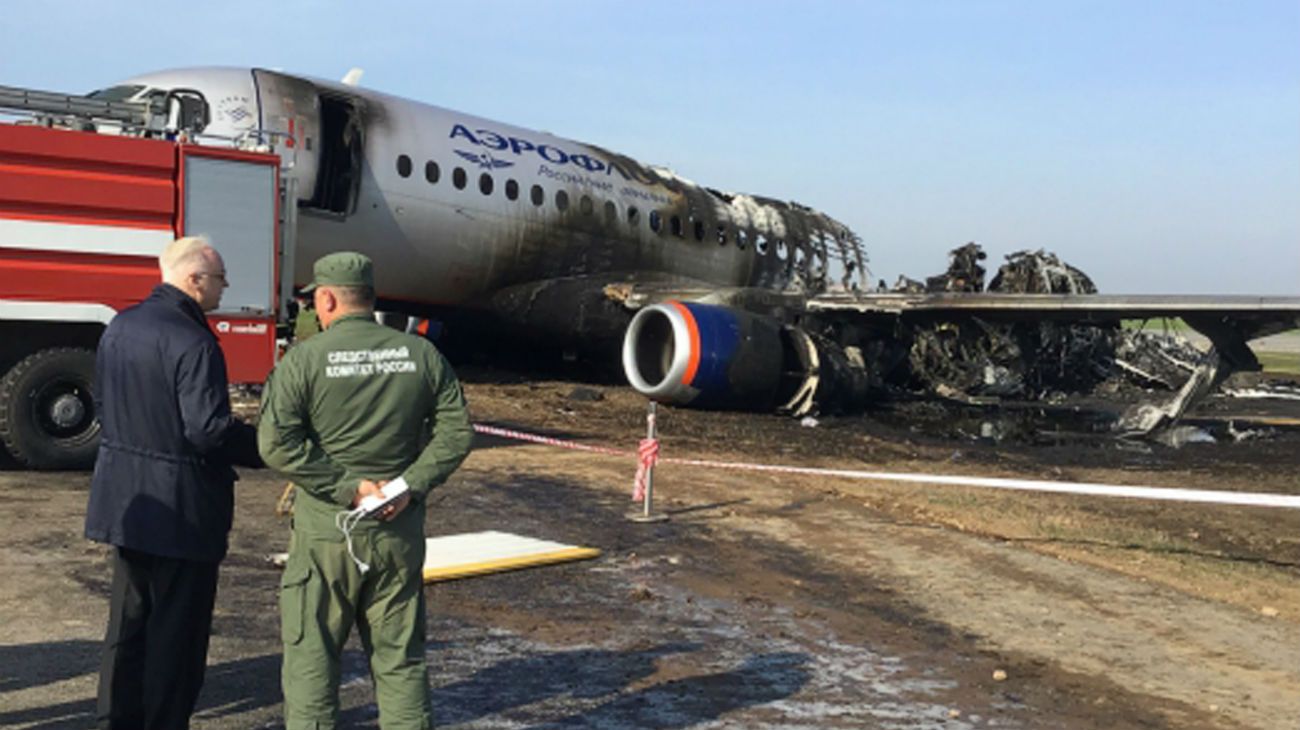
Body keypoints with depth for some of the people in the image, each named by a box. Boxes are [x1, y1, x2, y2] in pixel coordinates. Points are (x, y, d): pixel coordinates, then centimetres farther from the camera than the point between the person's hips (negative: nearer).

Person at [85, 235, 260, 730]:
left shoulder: (119, 328, 6)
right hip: (182, 506, -8)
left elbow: (103, 406, 13)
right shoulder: (193, 342, -21)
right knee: (178, 625, 5)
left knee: (128, 617, 19)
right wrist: (267, 447, -11)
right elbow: (209, 429, -24)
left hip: (124, 500, 8)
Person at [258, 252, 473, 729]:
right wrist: (412, 485, -6)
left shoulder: (304, 359, -7)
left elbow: (277, 444, -16)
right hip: (400, 533, 3)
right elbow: (456, 431, -2)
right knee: (400, 659, 13)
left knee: (310, 656, 9)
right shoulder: (421, 354, 2)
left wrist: (346, 488, -13)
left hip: (325, 533, -3)